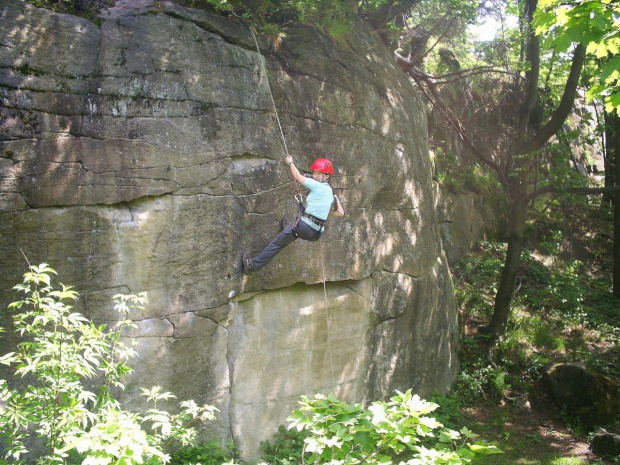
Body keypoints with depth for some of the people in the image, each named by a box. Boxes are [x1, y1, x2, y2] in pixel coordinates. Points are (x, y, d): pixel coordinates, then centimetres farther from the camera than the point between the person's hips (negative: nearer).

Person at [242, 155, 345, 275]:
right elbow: (341, 213, 16)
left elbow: (297, 176, 2)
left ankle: (254, 264, 11)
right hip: (315, 233, 7)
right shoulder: (331, 193, 9)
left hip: (303, 226, -7)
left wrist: (290, 162, 18)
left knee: (277, 243, 6)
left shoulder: (317, 185, -11)